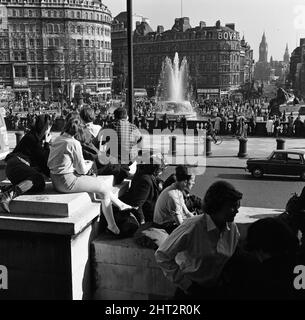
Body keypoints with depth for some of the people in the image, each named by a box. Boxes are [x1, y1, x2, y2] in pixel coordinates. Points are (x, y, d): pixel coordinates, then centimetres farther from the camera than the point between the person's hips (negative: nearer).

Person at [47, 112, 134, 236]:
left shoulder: (57, 139, 7)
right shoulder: (74, 143, -19)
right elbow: (82, 170, -13)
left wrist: (83, 162, 15)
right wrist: (89, 164, 9)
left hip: (56, 181, 9)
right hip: (67, 182, -9)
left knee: (99, 180, 20)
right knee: (105, 189, 4)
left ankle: (120, 204, 31)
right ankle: (112, 226, 16)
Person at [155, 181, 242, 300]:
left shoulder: (232, 228, -5)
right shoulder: (192, 226, -20)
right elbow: (162, 255, -16)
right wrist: (184, 283, -14)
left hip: (218, 290, 4)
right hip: (191, 291, -4)